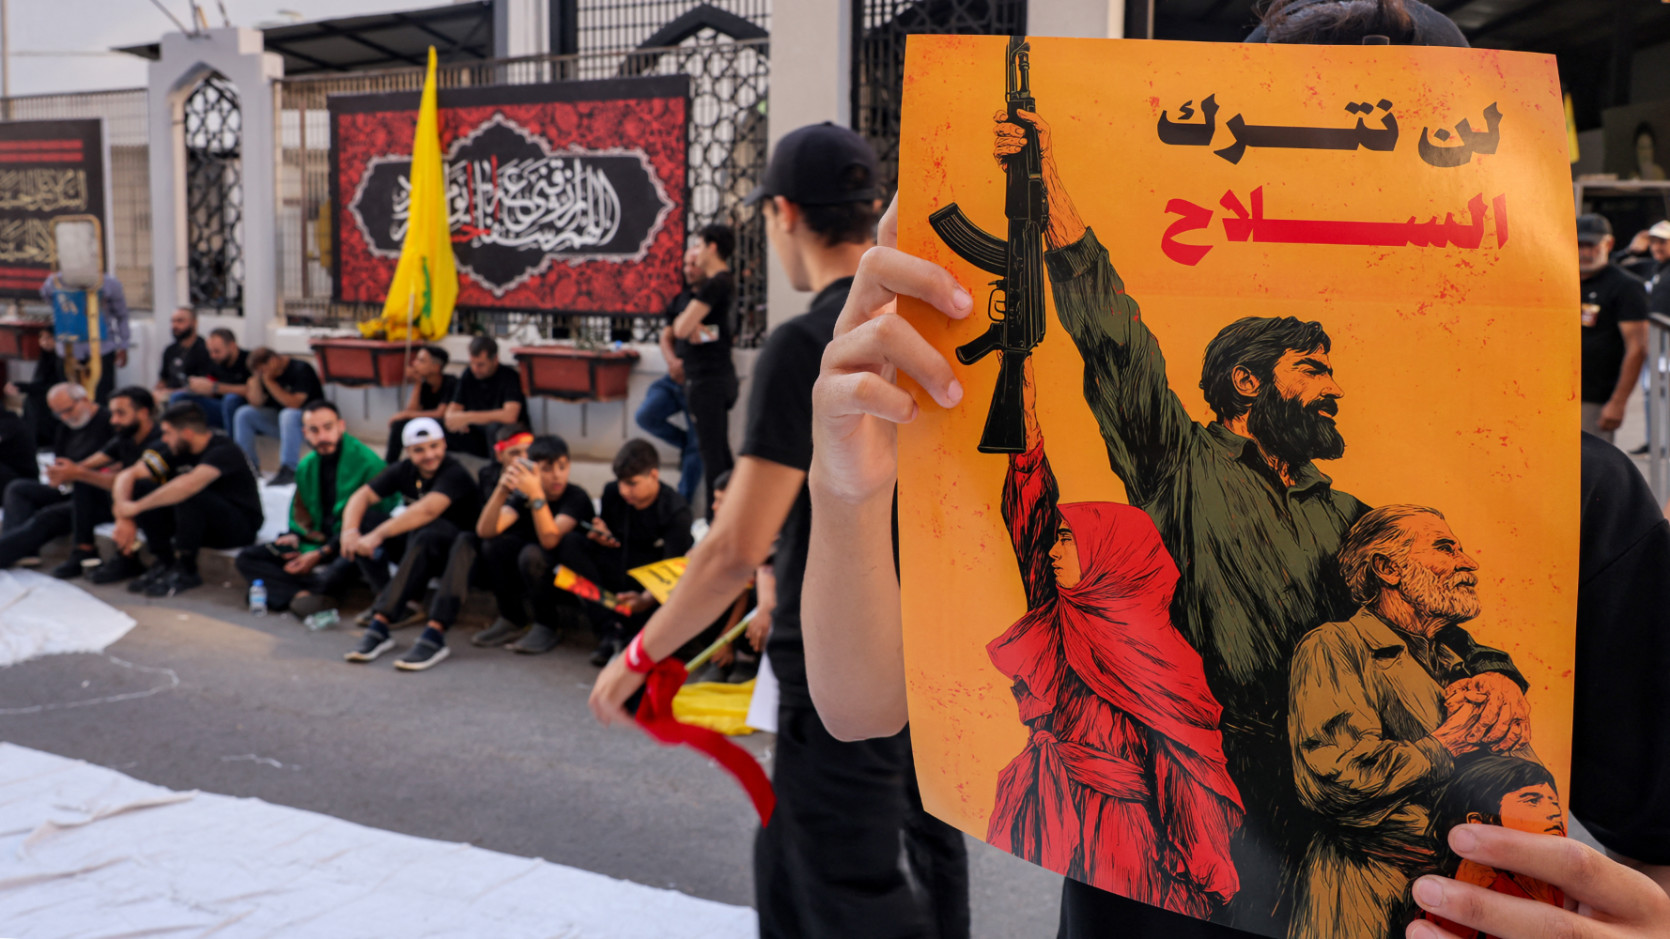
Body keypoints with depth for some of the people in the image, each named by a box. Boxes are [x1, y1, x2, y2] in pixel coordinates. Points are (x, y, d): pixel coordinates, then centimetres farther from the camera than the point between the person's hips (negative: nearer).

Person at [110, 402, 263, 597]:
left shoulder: (223, 451, -23)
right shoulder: (176, 450, 0)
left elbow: (189, 484, -39)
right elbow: (128, 475, 0)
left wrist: (136, 507, -32)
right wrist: (124, 518, -16)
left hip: (240, 527, -7)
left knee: (189, 494, -35)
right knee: (140, 487, -9)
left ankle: (185, 570, -19)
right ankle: (164, 563, -6)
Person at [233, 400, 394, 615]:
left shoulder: (368, 463, -12)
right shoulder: (306, 467, 11)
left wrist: (321, 554, -16)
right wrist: (295, 536, -2)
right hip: (315, 541, 7)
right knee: (247, 558, -6)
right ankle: (301, 594, -27)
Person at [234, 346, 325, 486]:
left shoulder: (300, 369, -17)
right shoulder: (265, 372, 4)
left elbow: (294, 404, -27)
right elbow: (256, 403, -2)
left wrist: (269, 381, -24)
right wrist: (256, 378, -12)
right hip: (280, 417, 8)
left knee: (288, 415, -39)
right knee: (243, 414, -5)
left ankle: (289, 470, -35)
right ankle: (248, 465, -2)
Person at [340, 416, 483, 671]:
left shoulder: (454, 474, -17)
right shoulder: (405, 470, 4)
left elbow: (427, 510, -34)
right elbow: (361, 496, -2)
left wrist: (378, 535, -40)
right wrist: (349, 530, -22)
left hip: (455, 547, -7)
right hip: (414, 547, 7)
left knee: (424, 533, -39)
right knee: (363, 522, -11)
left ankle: (380, 624, -44)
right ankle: (401, 604, -19)